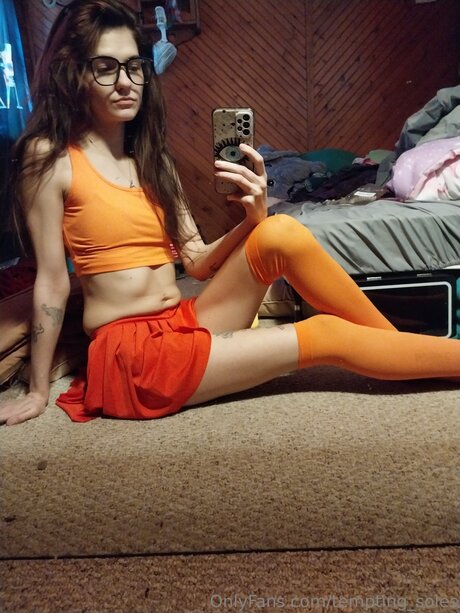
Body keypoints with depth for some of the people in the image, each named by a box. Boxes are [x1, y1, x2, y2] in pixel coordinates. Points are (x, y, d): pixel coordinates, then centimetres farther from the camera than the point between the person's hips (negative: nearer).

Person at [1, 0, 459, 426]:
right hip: (131, 353, -5)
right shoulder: (49, 156, -5)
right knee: (325, 336, -14)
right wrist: (38, 392, -2)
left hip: (184, 325, 5)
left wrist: (253, 219, -12)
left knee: (282, 234, -19)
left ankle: (394, 342, -4)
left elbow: (197, 262, 5)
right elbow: (52, 282, -6)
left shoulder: (150, 156, 12)